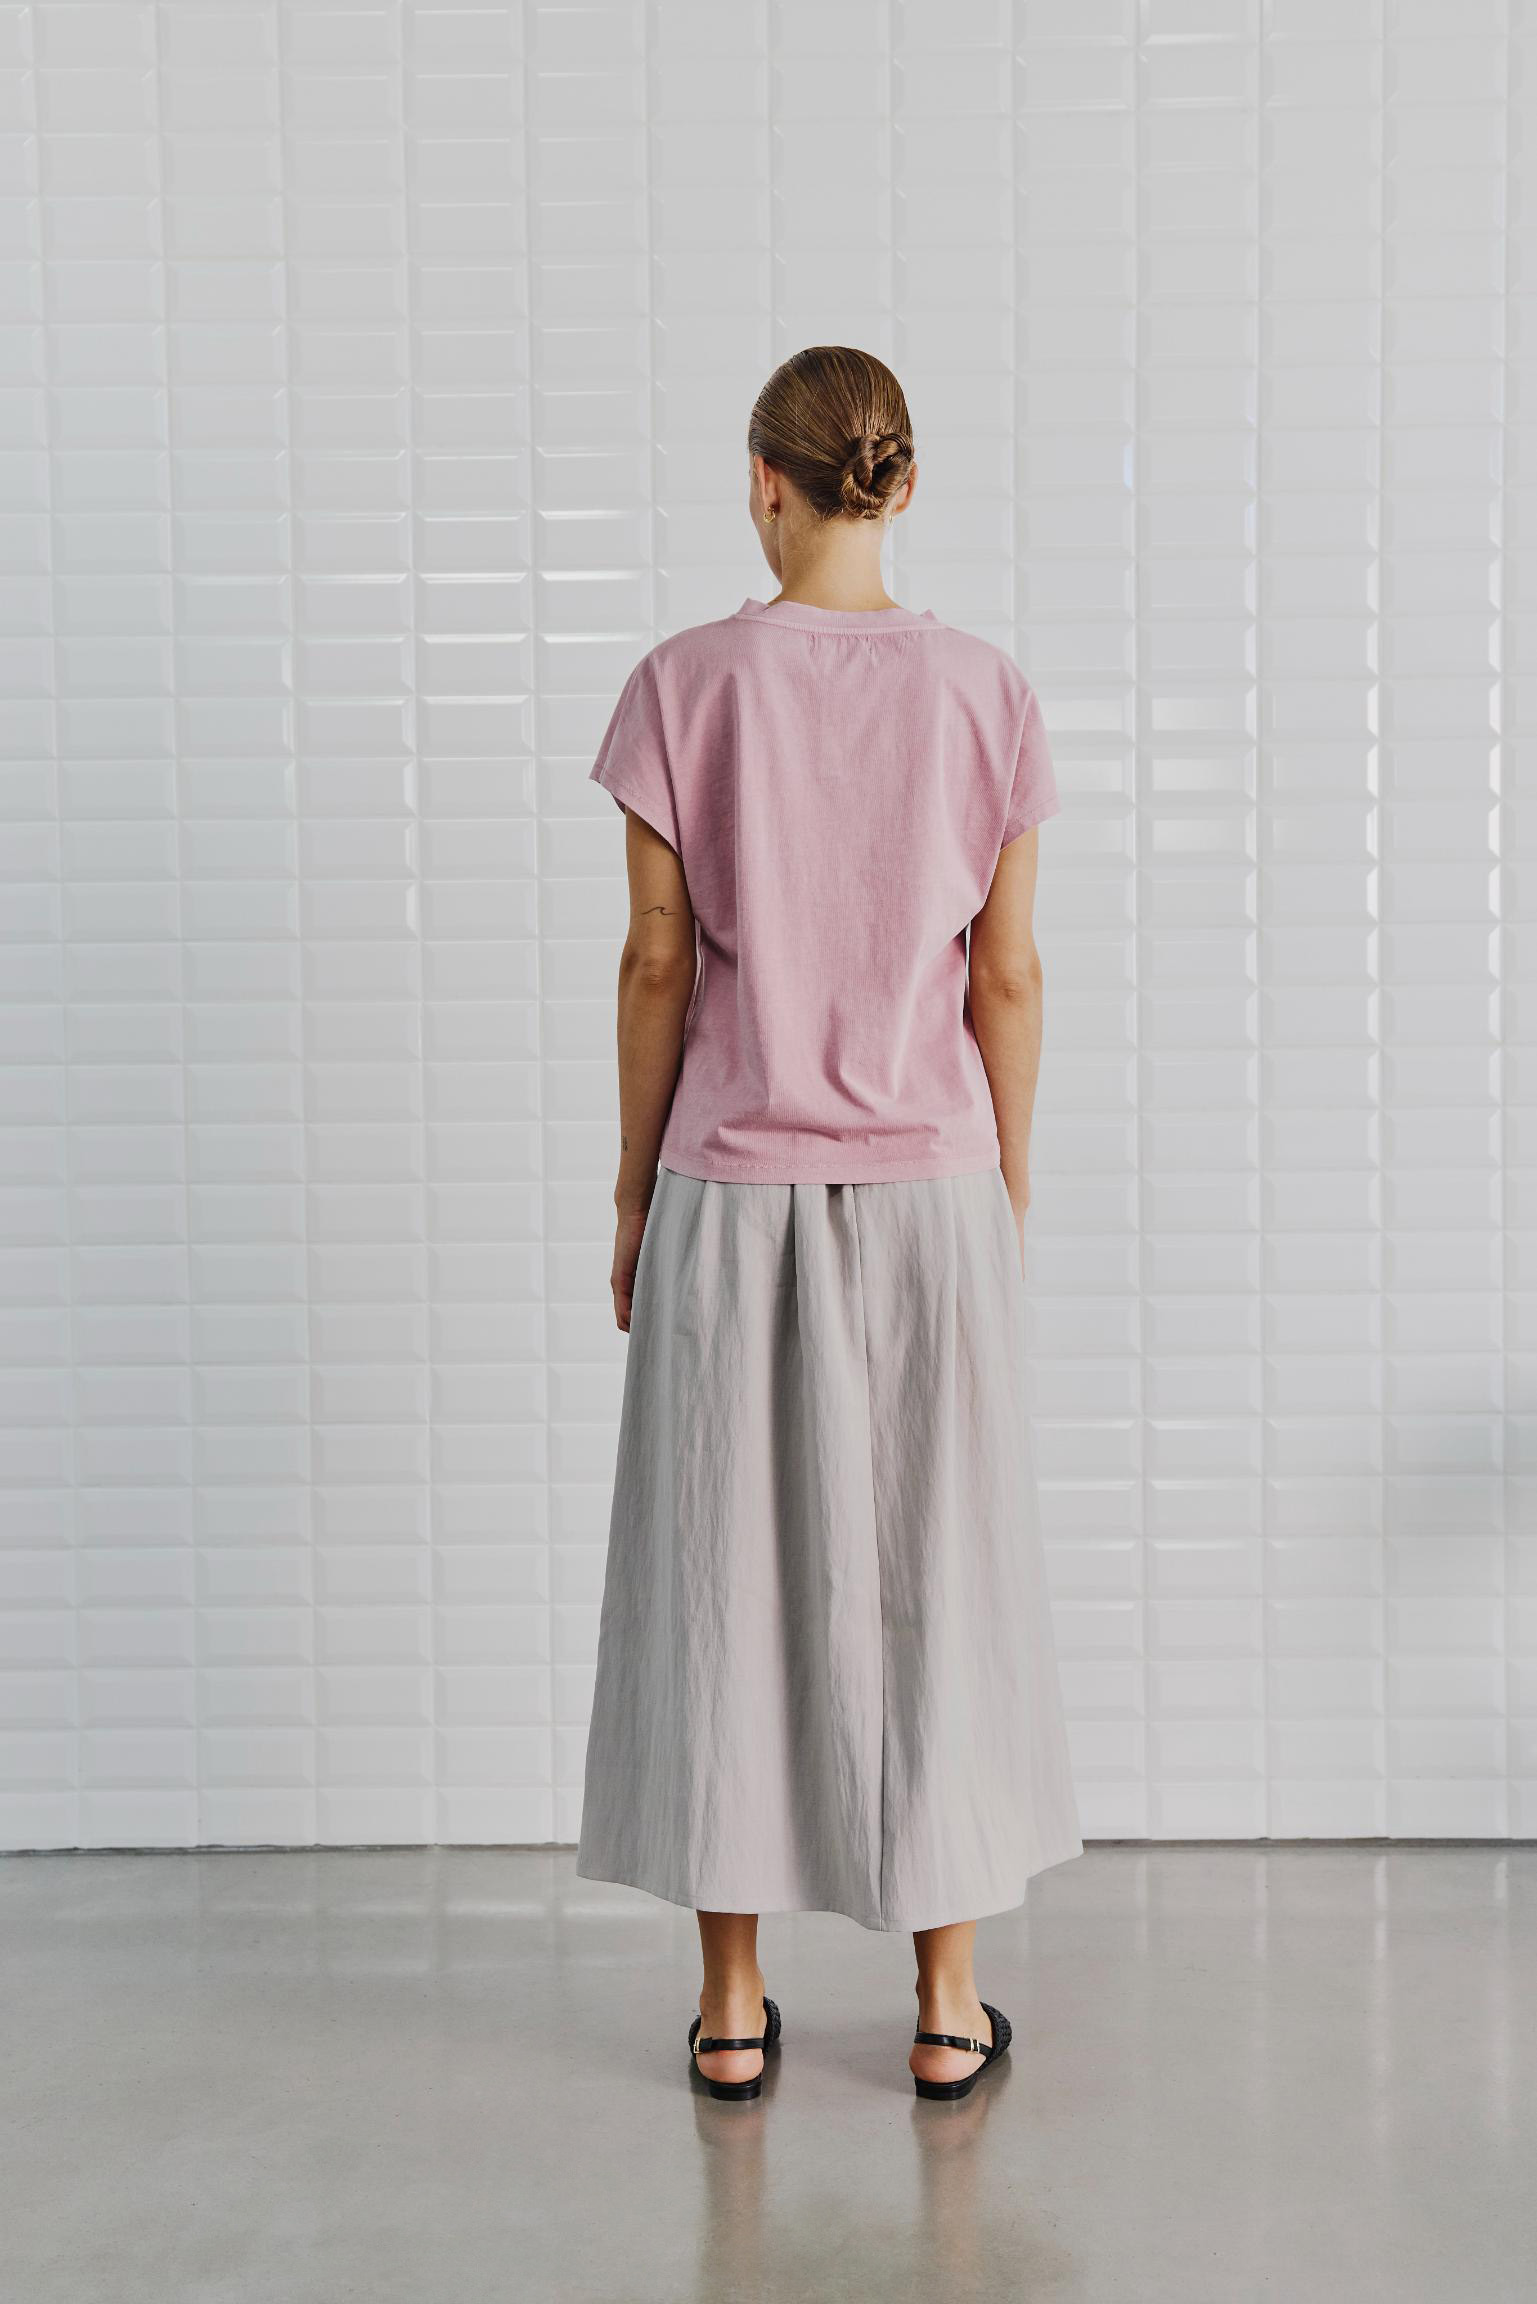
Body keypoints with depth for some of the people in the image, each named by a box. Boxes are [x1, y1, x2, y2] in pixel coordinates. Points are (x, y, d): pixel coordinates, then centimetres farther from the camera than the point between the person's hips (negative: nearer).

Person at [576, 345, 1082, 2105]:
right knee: (936, 1573, 10)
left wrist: (635, 1190, 6)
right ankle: (947, 2004, 20)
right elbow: (1006, 973, 0)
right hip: (928, 1185, 1)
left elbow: (657, 964, -4)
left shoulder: (684, 687, -5)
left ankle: (732, 2001, 20)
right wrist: (1007, 1185, 11)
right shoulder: (985, 693, -2)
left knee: (728, 1573, 9)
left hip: (733, 1188, 0)